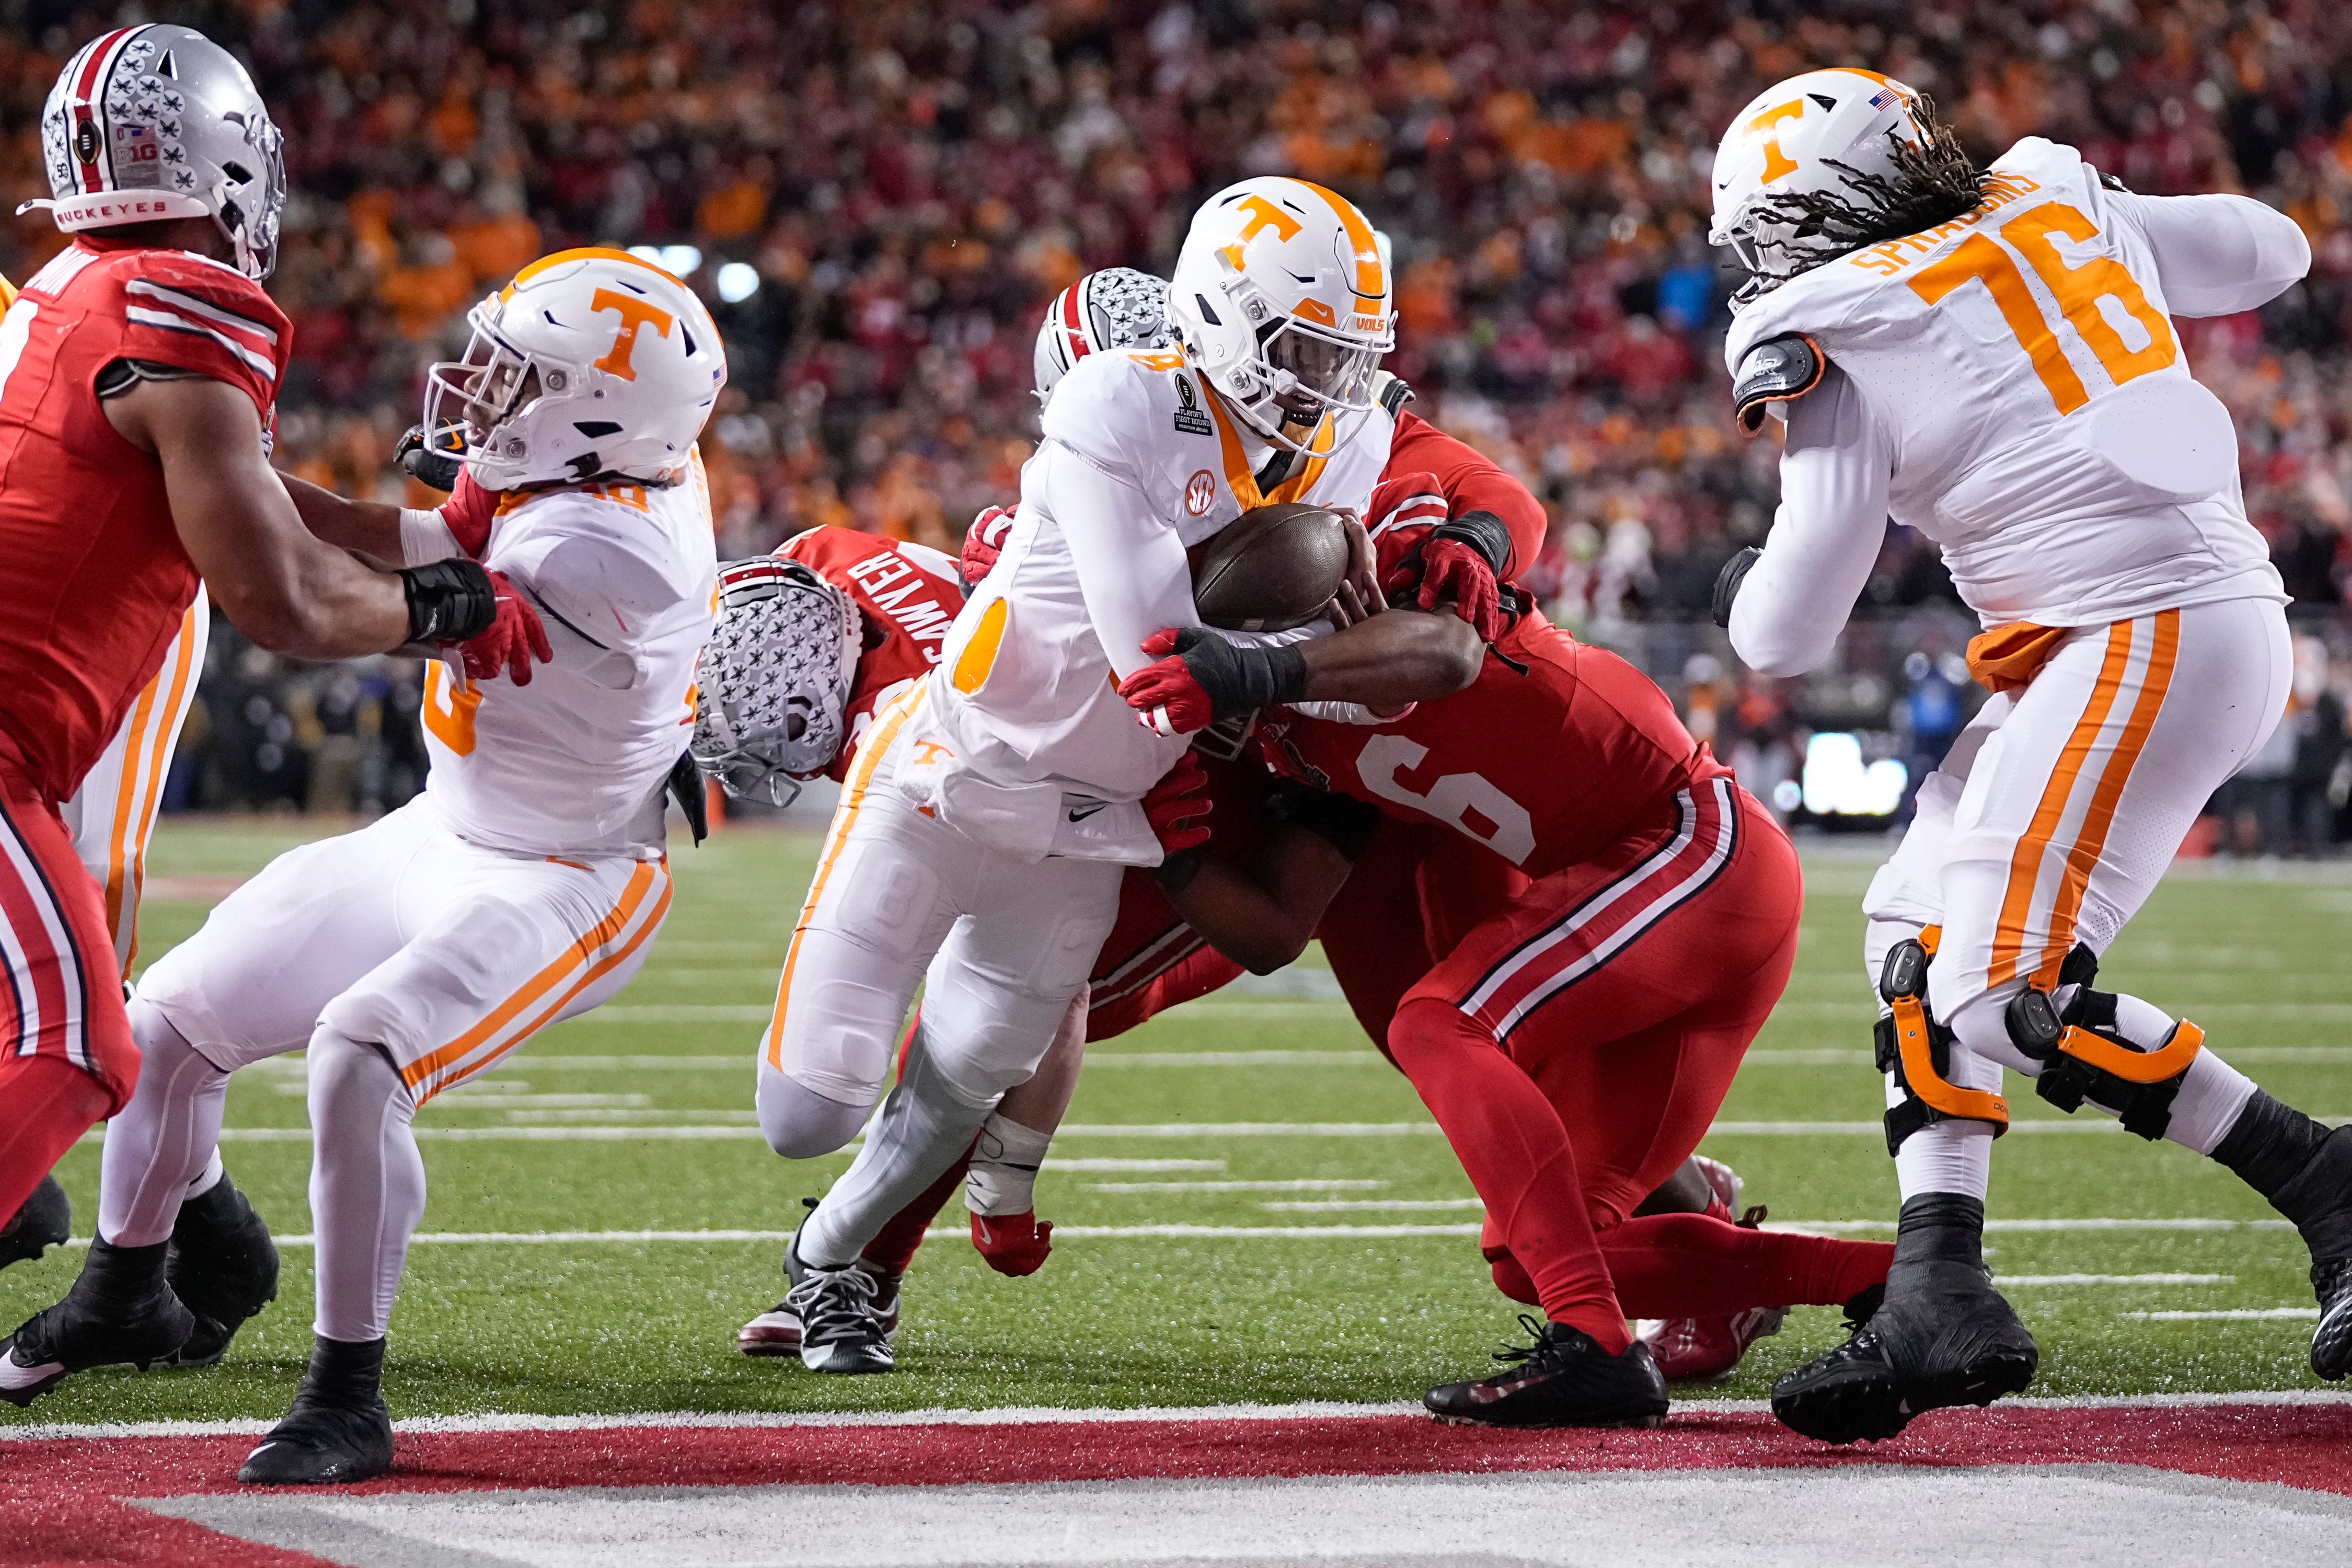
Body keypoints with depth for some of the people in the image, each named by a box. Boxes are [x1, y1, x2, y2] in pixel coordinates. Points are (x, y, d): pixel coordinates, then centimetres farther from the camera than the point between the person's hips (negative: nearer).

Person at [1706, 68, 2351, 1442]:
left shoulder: (1845, 345, -8)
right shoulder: (2059, 202, 11)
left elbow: (1789, 637, -2)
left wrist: (1742, 595, 21)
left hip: (2149, 640, -9)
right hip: (2217, 607, 9)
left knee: (2015, 989, -11)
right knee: (1919, 929, 8)